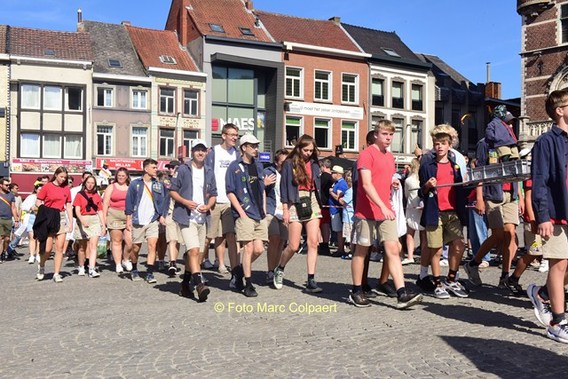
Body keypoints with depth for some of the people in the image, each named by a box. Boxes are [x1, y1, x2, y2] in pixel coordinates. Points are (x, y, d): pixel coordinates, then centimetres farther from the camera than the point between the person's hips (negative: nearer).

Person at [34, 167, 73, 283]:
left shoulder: (66, 189, 9)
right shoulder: (47, 187, 0)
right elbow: (38, 202, 0)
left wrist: (71, 222, 6)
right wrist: (47, 211, -14)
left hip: (61, 218, 3)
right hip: (48, 219, -3)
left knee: (60, 248, -1)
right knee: (47, 248, -5)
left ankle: (56, 274, 5)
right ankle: (41, 266, 25)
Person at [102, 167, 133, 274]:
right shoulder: (111, 187, 10)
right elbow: (105, 203, 4)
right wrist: (104, 217, -4)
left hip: (129, 216, 1)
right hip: (114, 216, -1)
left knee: (130, 241, -9)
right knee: (116, 241, 2)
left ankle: (126, 260, 15)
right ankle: (118, 265, 9)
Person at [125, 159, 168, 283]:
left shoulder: (159, 185, 10)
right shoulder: (135, 184, 3)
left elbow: (163, 201, 11)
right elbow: (129, 201, 4)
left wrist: (162, 215, 0)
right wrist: (128, 218, 0)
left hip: (153, 220, 1)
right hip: (138, 221, -1)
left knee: (152, 245, -14)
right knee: (136, 247, 8)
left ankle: (150, 273, -11)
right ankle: (134, 270, 32)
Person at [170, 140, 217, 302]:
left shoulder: (209, 172, 14)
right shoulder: (183, 169, 0)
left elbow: (213, 194, 18)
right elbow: (172, 190, 0)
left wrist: (208, 206, -2)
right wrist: (185, 202, -15)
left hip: (201, 217, 6)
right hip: (186, 217, -5)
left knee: (196, 253, 10)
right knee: (193, 250, -19)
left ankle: (185, 285, 22)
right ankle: (199, 284, -23)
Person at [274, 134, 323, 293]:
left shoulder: (314, 164, 12)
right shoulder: (289, 164, -1)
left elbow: (318, 186, 16)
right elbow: (284, 187, -4)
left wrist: (319, 206, 10)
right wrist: (285, 210, -9)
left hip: (312, 204, 4)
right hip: (295, 204, -4)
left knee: (313, 243, -5)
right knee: (293, 246, -3)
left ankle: (311, 281, -2)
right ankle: (279, 269, 25)